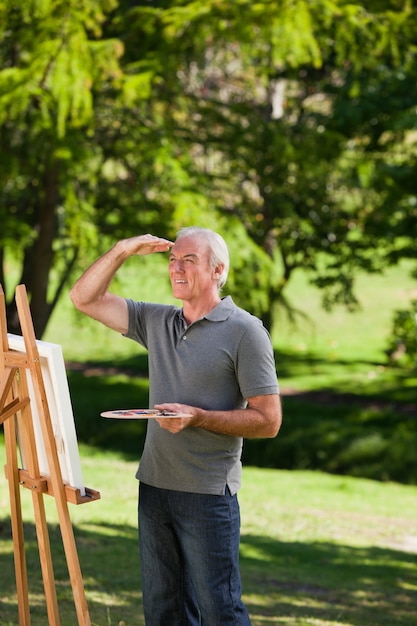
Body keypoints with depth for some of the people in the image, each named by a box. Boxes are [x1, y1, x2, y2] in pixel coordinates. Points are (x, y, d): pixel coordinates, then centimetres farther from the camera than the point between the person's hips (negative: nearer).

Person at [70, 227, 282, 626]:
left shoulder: (244, 332, -7)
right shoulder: (156, 322, 12)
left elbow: (268, 421, -10)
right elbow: (84, 298, 13)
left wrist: (198, 417, -20)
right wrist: (122, 250, 0)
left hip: (208, 492, -6)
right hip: (154, 485, 6)